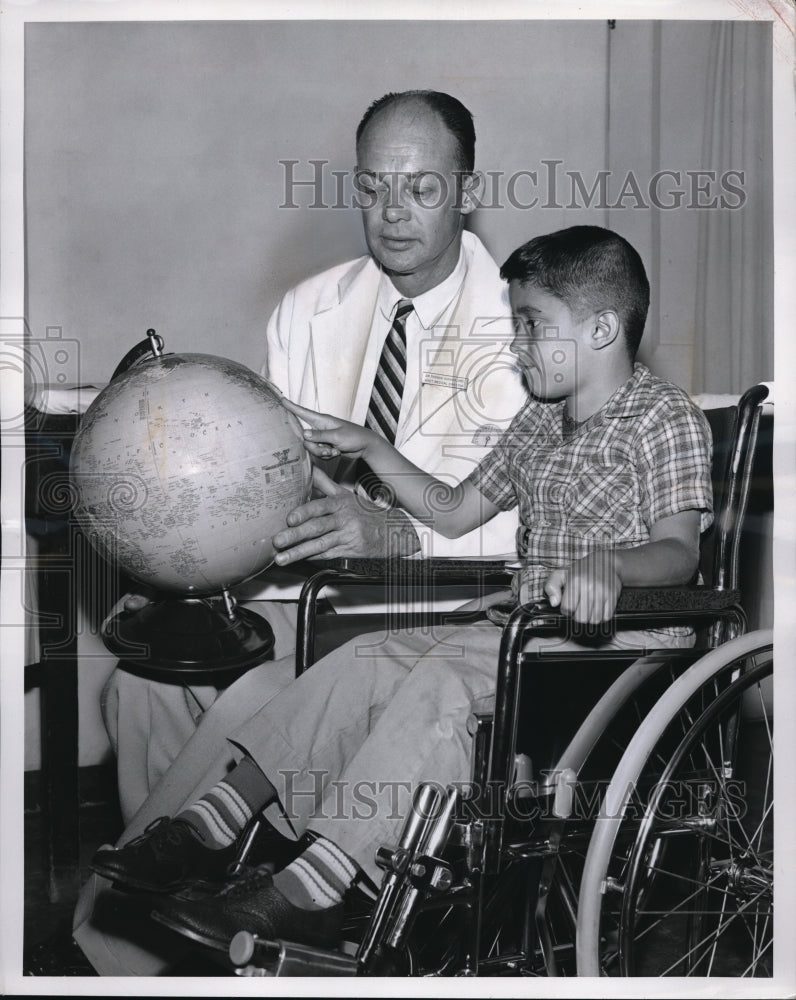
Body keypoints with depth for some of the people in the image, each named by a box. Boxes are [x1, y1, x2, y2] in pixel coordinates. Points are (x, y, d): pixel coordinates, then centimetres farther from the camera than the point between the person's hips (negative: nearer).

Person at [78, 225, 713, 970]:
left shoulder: (664, 419, -7)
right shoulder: (539, 422, 18)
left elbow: (679, 551, -22)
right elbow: (456, 512, 25)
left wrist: (605, 564, -43)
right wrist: (370, 448, 16)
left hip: (621, 646, -8)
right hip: (525, 641, 8)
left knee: (447, 676, -31)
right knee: (369, 659, -12)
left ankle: (314, 884, -33)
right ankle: (206, 828, -15)